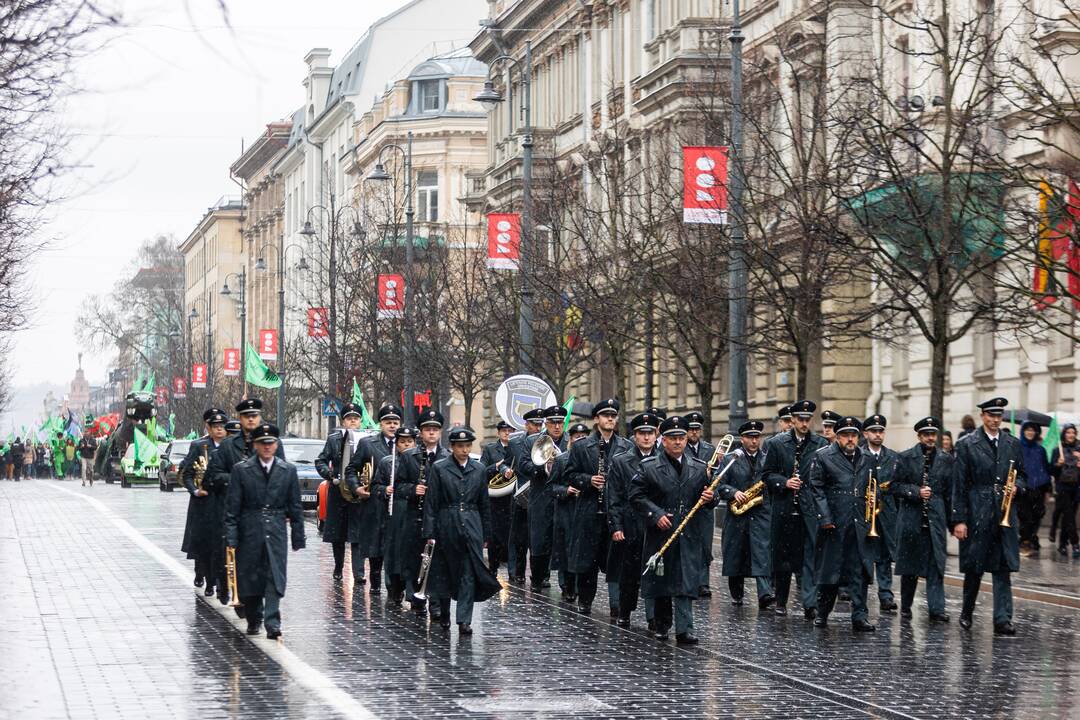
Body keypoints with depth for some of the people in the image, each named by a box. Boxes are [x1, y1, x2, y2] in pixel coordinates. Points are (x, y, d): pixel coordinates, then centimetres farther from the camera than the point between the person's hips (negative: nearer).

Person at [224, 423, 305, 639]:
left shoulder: (288, 470, 5)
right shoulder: (241, 470, -1)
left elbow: (295, 506, 9)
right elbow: (232, 506, -1)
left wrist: (298, 538, 7)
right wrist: (231, 538, -7)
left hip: (276, 532, 0)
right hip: (249, 531, 0)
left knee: (275, 577, -10)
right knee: (249, 577, 7)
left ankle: (272, 623, -14)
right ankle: (253, 620, 25)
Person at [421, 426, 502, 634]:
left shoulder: (478, 469, 6)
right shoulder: (439, 468, -1)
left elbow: (484, 504, 11)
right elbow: (431, 503, -2)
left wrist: (486, 534, 10)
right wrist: (430, 533, -8)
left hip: (472, 527, 1)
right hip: (447, 527, -1)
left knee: (469, 575, -8)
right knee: (445, 572, 9)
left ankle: (464, 620, -10)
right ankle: (444, 614, 28)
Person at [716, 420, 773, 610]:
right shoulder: (730, 459, 3)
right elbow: (719, 485, -1)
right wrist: (734, 493, -18)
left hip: (762, 514, 0)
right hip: (737, 515, 0)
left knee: (762, 554, -13)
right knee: (736, 556, 7)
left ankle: (765, 594, -22)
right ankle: (736, 595, 22)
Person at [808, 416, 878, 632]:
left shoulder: (867, 460, 14)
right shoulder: (823, 457, 1)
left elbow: (873, 487, 26)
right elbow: (817, 489, -4)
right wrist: (825, 518, -11)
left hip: (860, 525, 3)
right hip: (834, 525, -3)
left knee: (860, 573, -3)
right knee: (829, 571, 5)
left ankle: (859, 617, -2)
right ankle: (822, 614, 19)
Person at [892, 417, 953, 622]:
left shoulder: (947, 460, 7)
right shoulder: (906, 458, 2)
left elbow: (951, 492, 7)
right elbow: (894, 486, -1)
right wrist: (916, 492, -15)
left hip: (936, 518, 1)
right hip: (911, 518, -1)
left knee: (936, 564, -6)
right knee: (909, 565, 6)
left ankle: (936, 609, -6)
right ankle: (905, 608, 18)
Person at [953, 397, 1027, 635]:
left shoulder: (1013, 444, 10)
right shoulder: (967, 444, -1)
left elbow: (1022, 475, 20)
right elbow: (959, 485, -3)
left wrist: (1016, 486, -5)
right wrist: (959, 519, -8)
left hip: (1004, 516, 3)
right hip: (976, 515, -3)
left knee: (1003, 568, -3)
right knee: (973, 568, 5)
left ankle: (1002, 620, -3)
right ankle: (966, 613, 25)